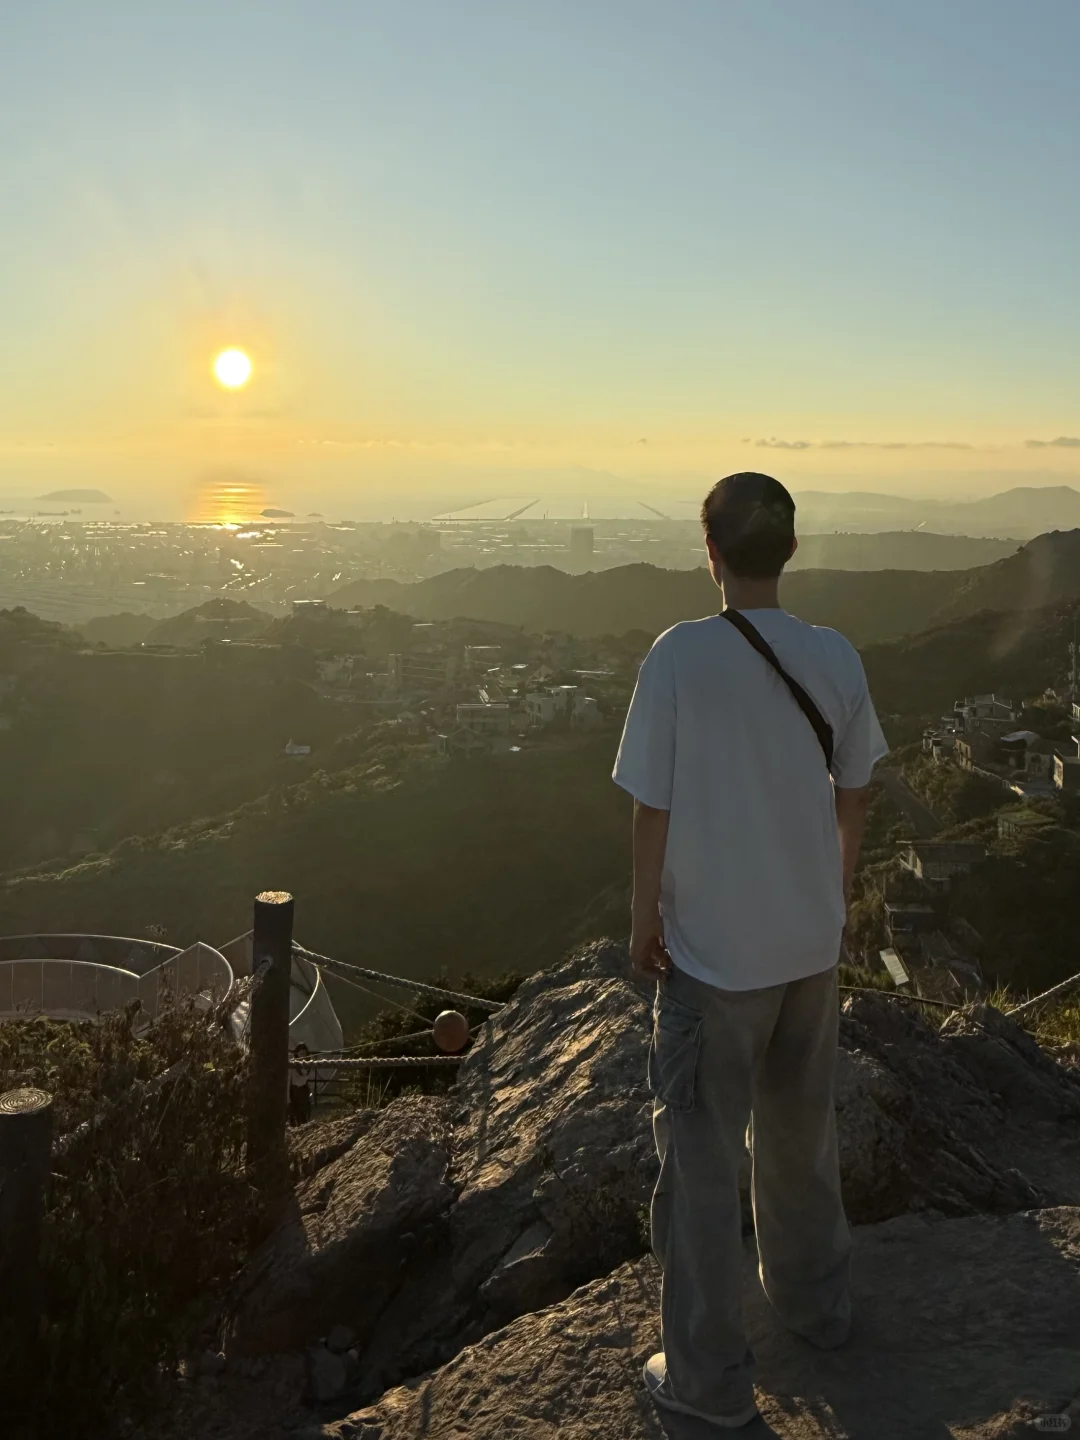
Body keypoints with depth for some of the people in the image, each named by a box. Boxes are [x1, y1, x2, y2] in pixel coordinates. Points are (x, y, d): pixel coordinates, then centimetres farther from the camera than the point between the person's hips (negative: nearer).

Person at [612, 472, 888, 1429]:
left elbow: (653, 808, -16)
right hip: (811, 941, 5)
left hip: (712, 950, -5)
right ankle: (814, 1299, 45)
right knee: (802, 1131, 24)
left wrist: (643, 921, -2)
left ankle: (709, 1374, 21)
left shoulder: (680, 657, -19)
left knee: (701, 1157, 9)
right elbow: (854, 796, 5)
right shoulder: (837, 659, -5)